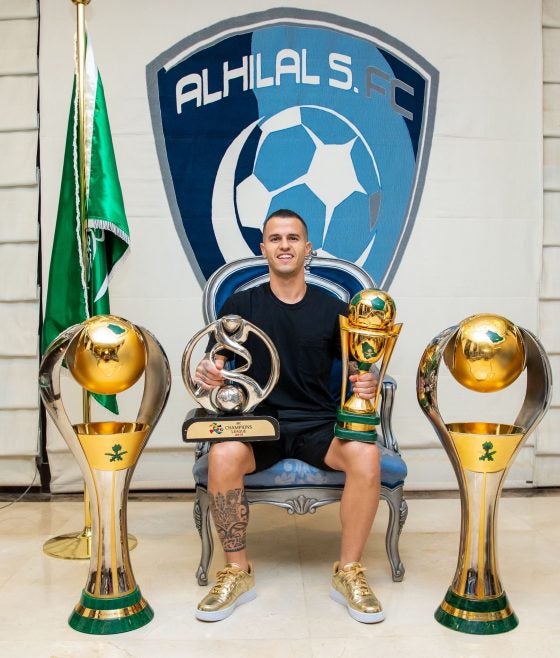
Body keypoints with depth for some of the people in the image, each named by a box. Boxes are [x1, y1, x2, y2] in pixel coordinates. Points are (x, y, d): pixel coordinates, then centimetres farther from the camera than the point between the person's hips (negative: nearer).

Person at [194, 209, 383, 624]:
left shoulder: (333, 309, 7)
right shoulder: (241, 305, 6)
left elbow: (356, 373, 10)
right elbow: (215, 369, 5)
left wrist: (367, 386, -14)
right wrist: (207, 376, -20)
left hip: (319, 423, 1)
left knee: (366, 454, -30)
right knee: (223, 455, -32)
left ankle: (349, 573, -10)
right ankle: (237, 573, -10)